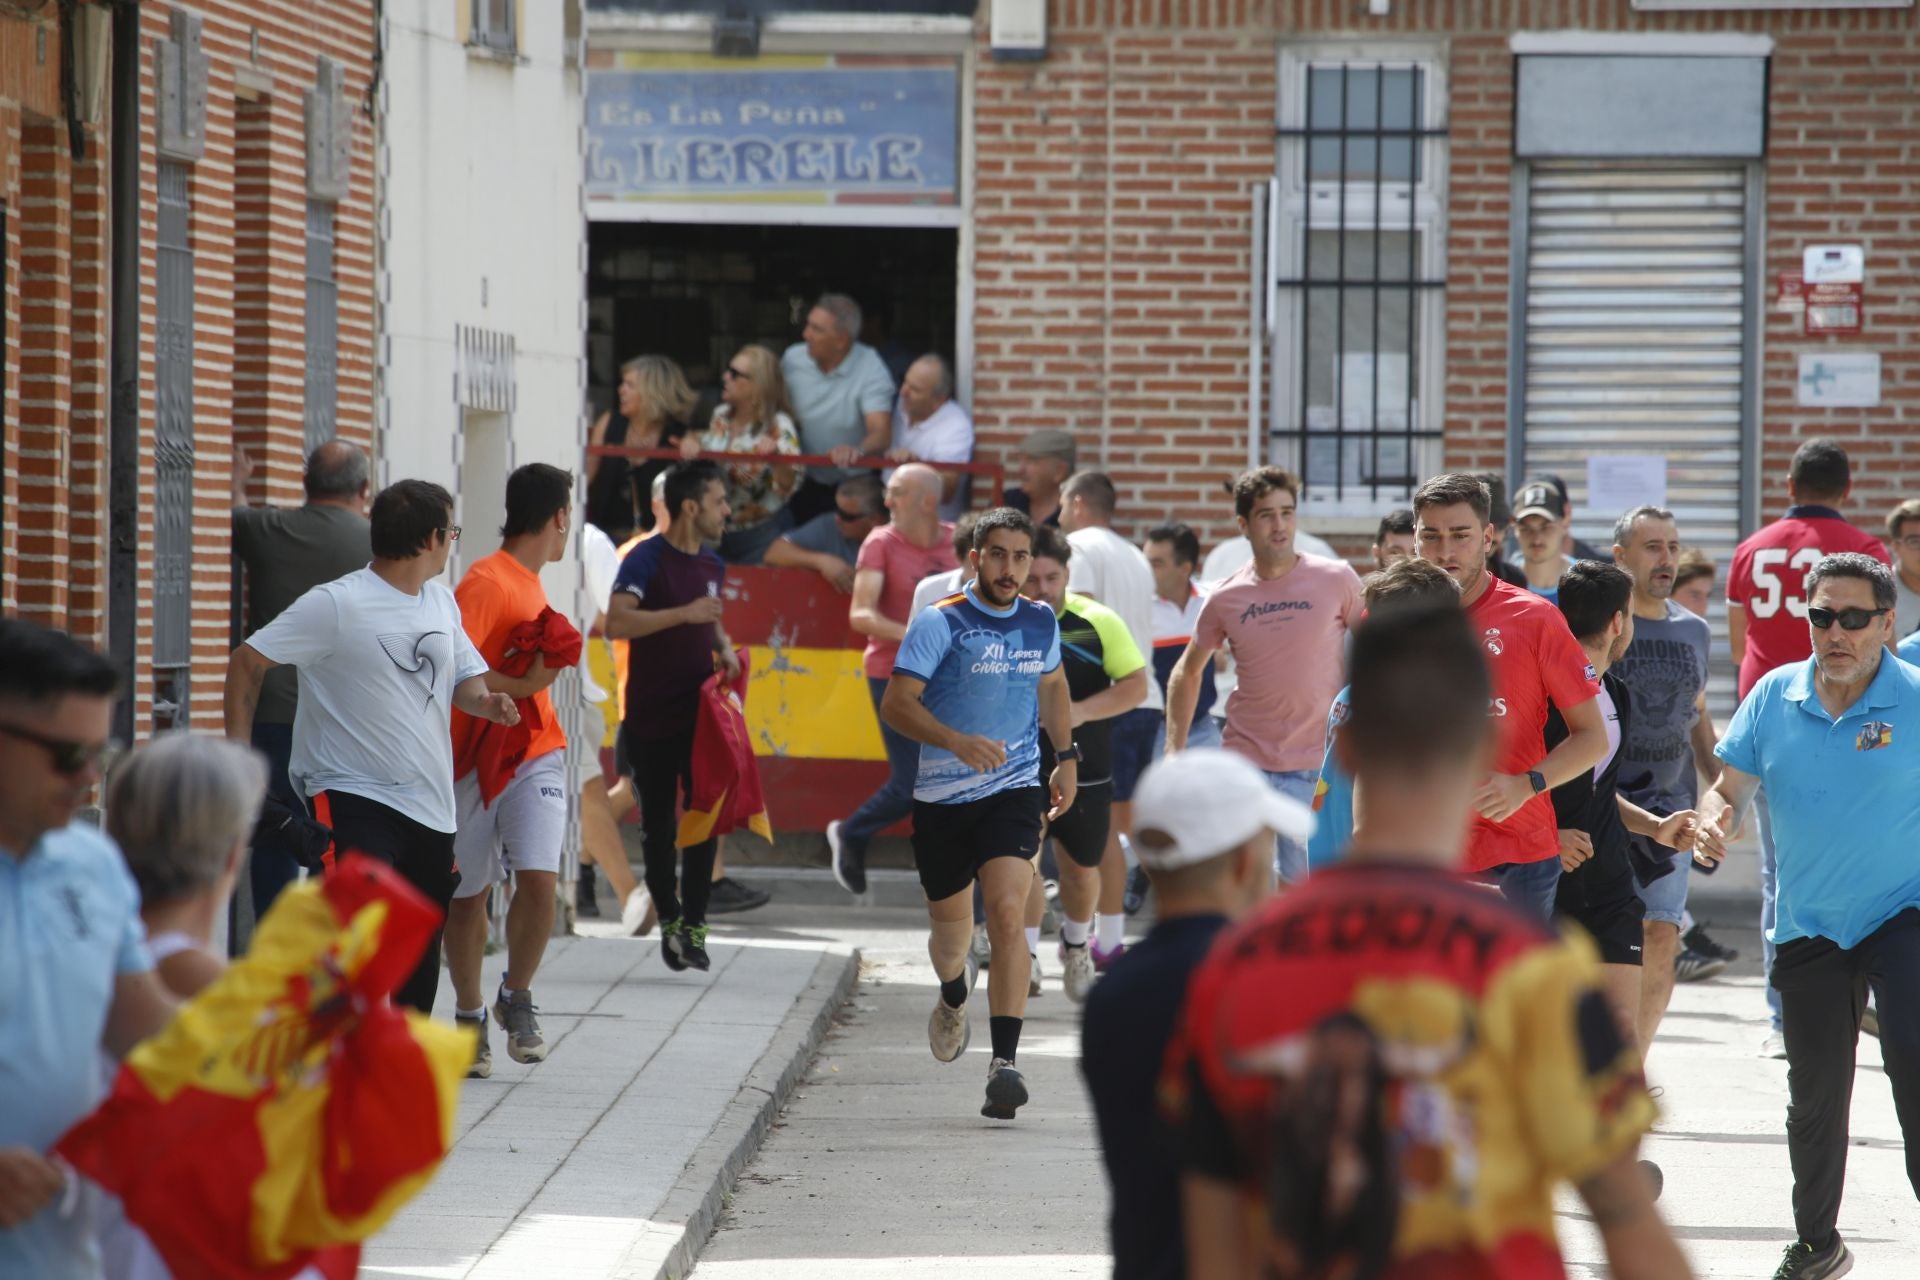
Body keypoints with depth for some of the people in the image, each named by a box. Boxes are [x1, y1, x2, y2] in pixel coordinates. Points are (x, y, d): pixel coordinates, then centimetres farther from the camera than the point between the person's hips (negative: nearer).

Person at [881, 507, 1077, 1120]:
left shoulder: (1041, 622, 5)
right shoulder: (940, 623, -10)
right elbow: (896, 703, -17)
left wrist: (1067, 758, 21)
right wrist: (958, 742, -31)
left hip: (1015, 792, 1)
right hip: (942, 797, -1)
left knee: (1008, 913, -19)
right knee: (950, 928, 12)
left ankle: (1005, 1062, -21)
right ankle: (954, 997, 50)